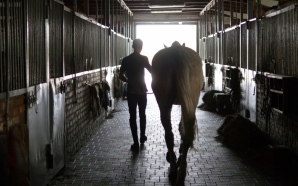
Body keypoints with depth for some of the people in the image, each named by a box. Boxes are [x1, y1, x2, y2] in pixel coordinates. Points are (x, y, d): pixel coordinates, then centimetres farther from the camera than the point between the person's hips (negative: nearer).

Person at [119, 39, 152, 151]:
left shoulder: (126, 60, 0)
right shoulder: (143, 59, -8)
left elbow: (121, 76, 2)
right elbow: (152, 71, -5)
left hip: (131, 91, 1)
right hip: (142, 91, 0)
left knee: (132, 116, 1)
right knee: (142, 114, 19)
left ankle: (136, 143, -3)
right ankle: (142, 137, 32)